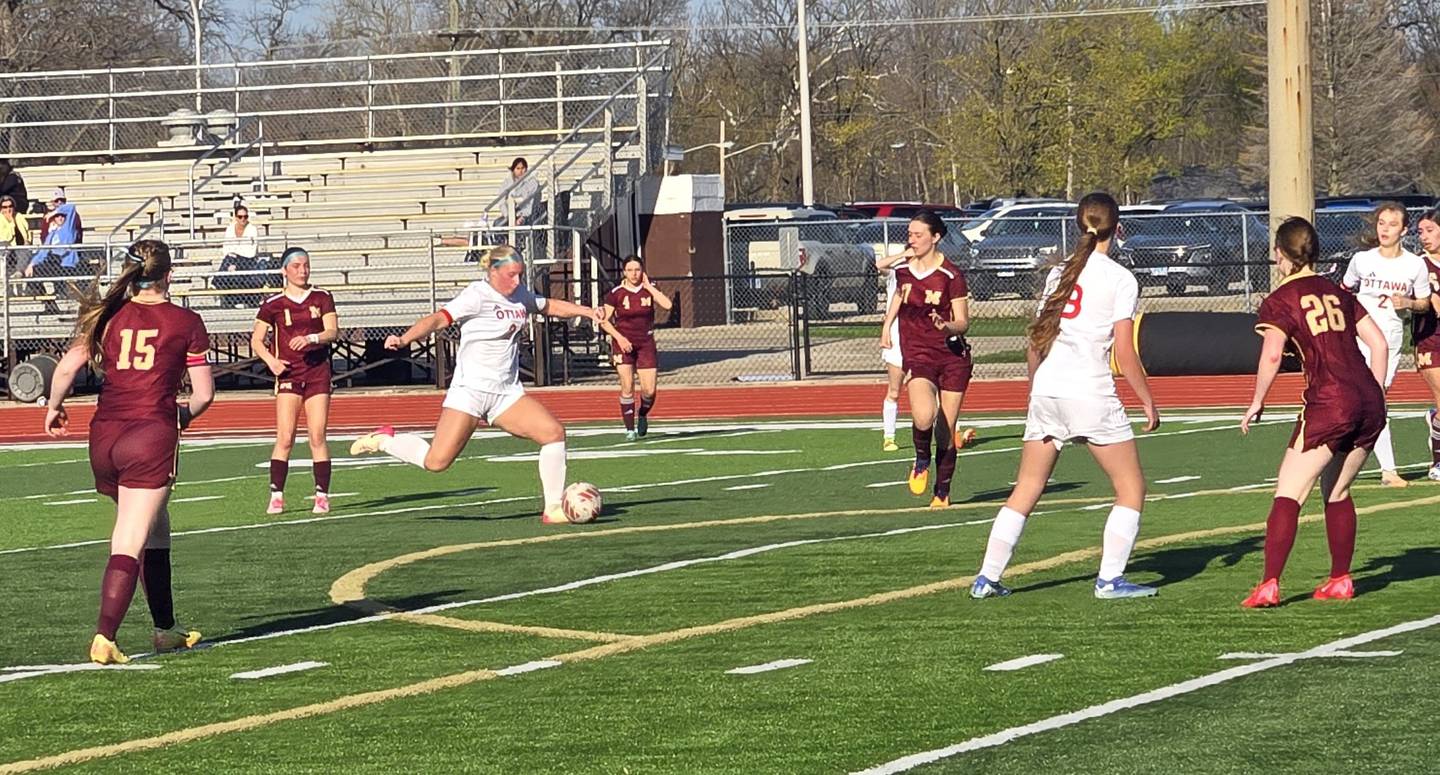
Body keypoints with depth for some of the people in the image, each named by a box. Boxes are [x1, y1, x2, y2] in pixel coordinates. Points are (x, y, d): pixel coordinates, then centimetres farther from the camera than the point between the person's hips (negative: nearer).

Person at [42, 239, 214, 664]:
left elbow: (67, 366, 1)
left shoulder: (108, 317, 9)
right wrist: (182, 415, 24)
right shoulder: (185, 322, 3)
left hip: (103, 437, 4)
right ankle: (104, 639, -17)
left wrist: (54, 408, 19)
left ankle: (166, 629, 29)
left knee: (155, 533, 21)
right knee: (130, 544, -6)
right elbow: (204, 393, 4)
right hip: (152, 435, -4)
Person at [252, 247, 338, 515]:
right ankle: (276, 495, -5)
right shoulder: (273, 304, 3)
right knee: (284, 438, -9)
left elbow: (333, 331, -4)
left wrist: (311, 338, -23)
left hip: (317, 372, 1)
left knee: (317, 437, -2)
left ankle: (322, 496, 3)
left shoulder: (322, 298, 6)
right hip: (288, 374, -1)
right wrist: (271, 361, -11)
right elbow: (256, 340, 6)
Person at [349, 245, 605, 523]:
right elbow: (439, 319, -22)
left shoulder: (520, 296, 10)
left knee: (554, 432, -11)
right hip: (470, 390, -7)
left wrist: (587, 311, 16)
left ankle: (553, 509, -2)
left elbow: (552, 306, 29)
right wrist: (405, 339, -37)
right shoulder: (477, 295, -11)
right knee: (437, 461, -13)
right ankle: (384, 440, 14)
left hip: (507, 393, 7)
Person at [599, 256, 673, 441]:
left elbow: (667, 304, -18)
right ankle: (630, 429, -3)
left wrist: (648, 286, -14)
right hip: (623, 343, -2)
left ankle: (643, 415, 29)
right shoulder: (616, 293, -5)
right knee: (627, 386, -12)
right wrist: (619, 337, -14)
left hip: (646, 343, 2)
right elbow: (604, 321, 0)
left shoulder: (649, 289, 0)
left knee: (649, 390, -3)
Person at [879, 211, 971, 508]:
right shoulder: (903, 271, 5)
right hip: (918, 356, 2)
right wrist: (886, 327, 30)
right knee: (923, 417, -26)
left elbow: (963, 322, -8)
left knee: (946, 433, 1)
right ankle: (922, 460, 4)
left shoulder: (951, 275, -8)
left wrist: (948, 326, -28)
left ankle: (942, 493, 16)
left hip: (953, 357, -2)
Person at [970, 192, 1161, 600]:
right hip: (1091, 393, -5)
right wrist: (1147, 400, 2)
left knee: (1025, 491, 12)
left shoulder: (1059, 272, 12)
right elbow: (1124, 352, -8)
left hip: (1045, 389, 6)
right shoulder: (1120, 279, -4)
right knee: (1131, 487, 6)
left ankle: (987, 577, 8)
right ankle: (1110, 578, -2)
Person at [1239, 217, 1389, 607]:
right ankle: (1340, 580, 21)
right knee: (1337, 492, 21)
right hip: (1369, 403, 6)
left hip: (1328, 403, -6)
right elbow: (1379, 343, 15)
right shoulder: (1339, 293, 17)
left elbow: (1271, 356, -13)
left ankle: (1269, 585, -14)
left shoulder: (1279, 301, 0)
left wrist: (1257, 402, -2)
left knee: (1288, 494, -4)